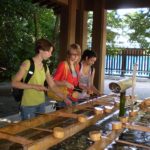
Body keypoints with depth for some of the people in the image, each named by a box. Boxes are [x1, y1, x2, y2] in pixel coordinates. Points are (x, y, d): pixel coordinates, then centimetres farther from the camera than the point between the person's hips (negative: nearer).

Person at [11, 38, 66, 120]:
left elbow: (52, 85, 10)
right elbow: (14, 83, -14)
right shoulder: (27, 64, -11)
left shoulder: (45, 67, 7)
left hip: (41, 104, 6)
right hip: (28, 105, -6)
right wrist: (34, 86, -22)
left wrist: (64, 97, -2)